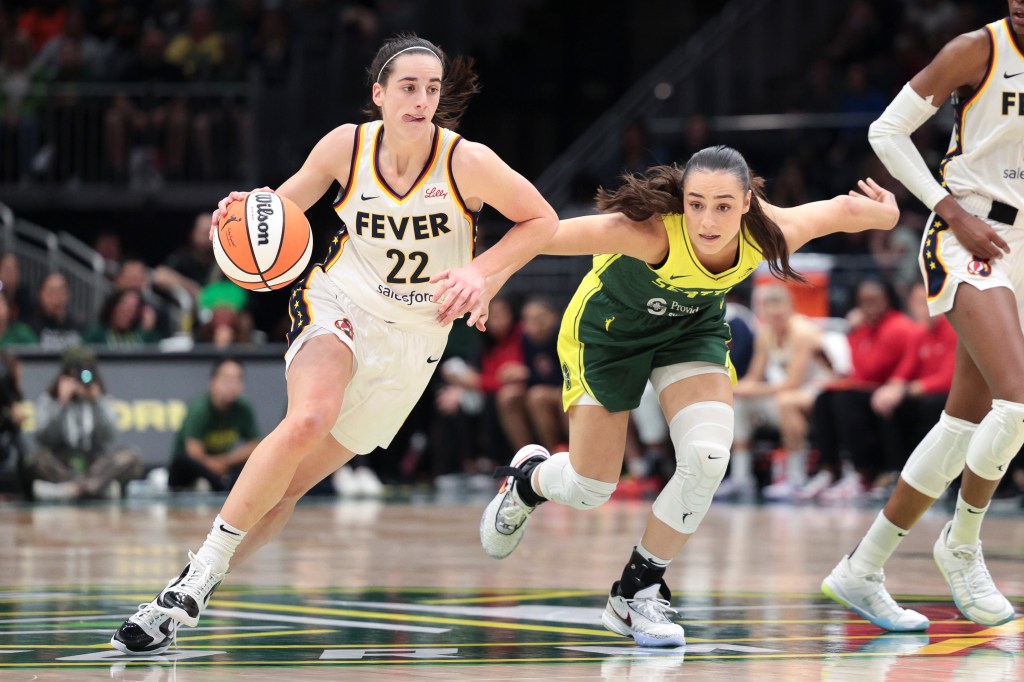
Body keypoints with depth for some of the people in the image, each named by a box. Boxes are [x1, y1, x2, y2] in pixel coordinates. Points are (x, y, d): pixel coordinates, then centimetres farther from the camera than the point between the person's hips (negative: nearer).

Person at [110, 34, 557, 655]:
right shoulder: (347, 145, -9)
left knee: (293, 483, -2)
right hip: (338, 304, 0)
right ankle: (199, 575, -23)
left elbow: (542, 220, -3)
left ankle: (186, 603, 12)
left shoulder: (468, 162, -15)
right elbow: (289, 201, 8)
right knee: (309, 418, -32)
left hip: (413, 335, 1)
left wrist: (481, 276, -16)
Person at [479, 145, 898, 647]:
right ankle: (526, 478, 42)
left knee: (707, 458, -20)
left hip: (692, 327, 3)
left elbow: (844, 209, -13)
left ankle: (636, 593, 1)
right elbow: (547, 235, -49)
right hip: (610, 329, -3)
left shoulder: (768, 234, -31)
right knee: (589, 490, 2)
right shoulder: (653, 231, -42)